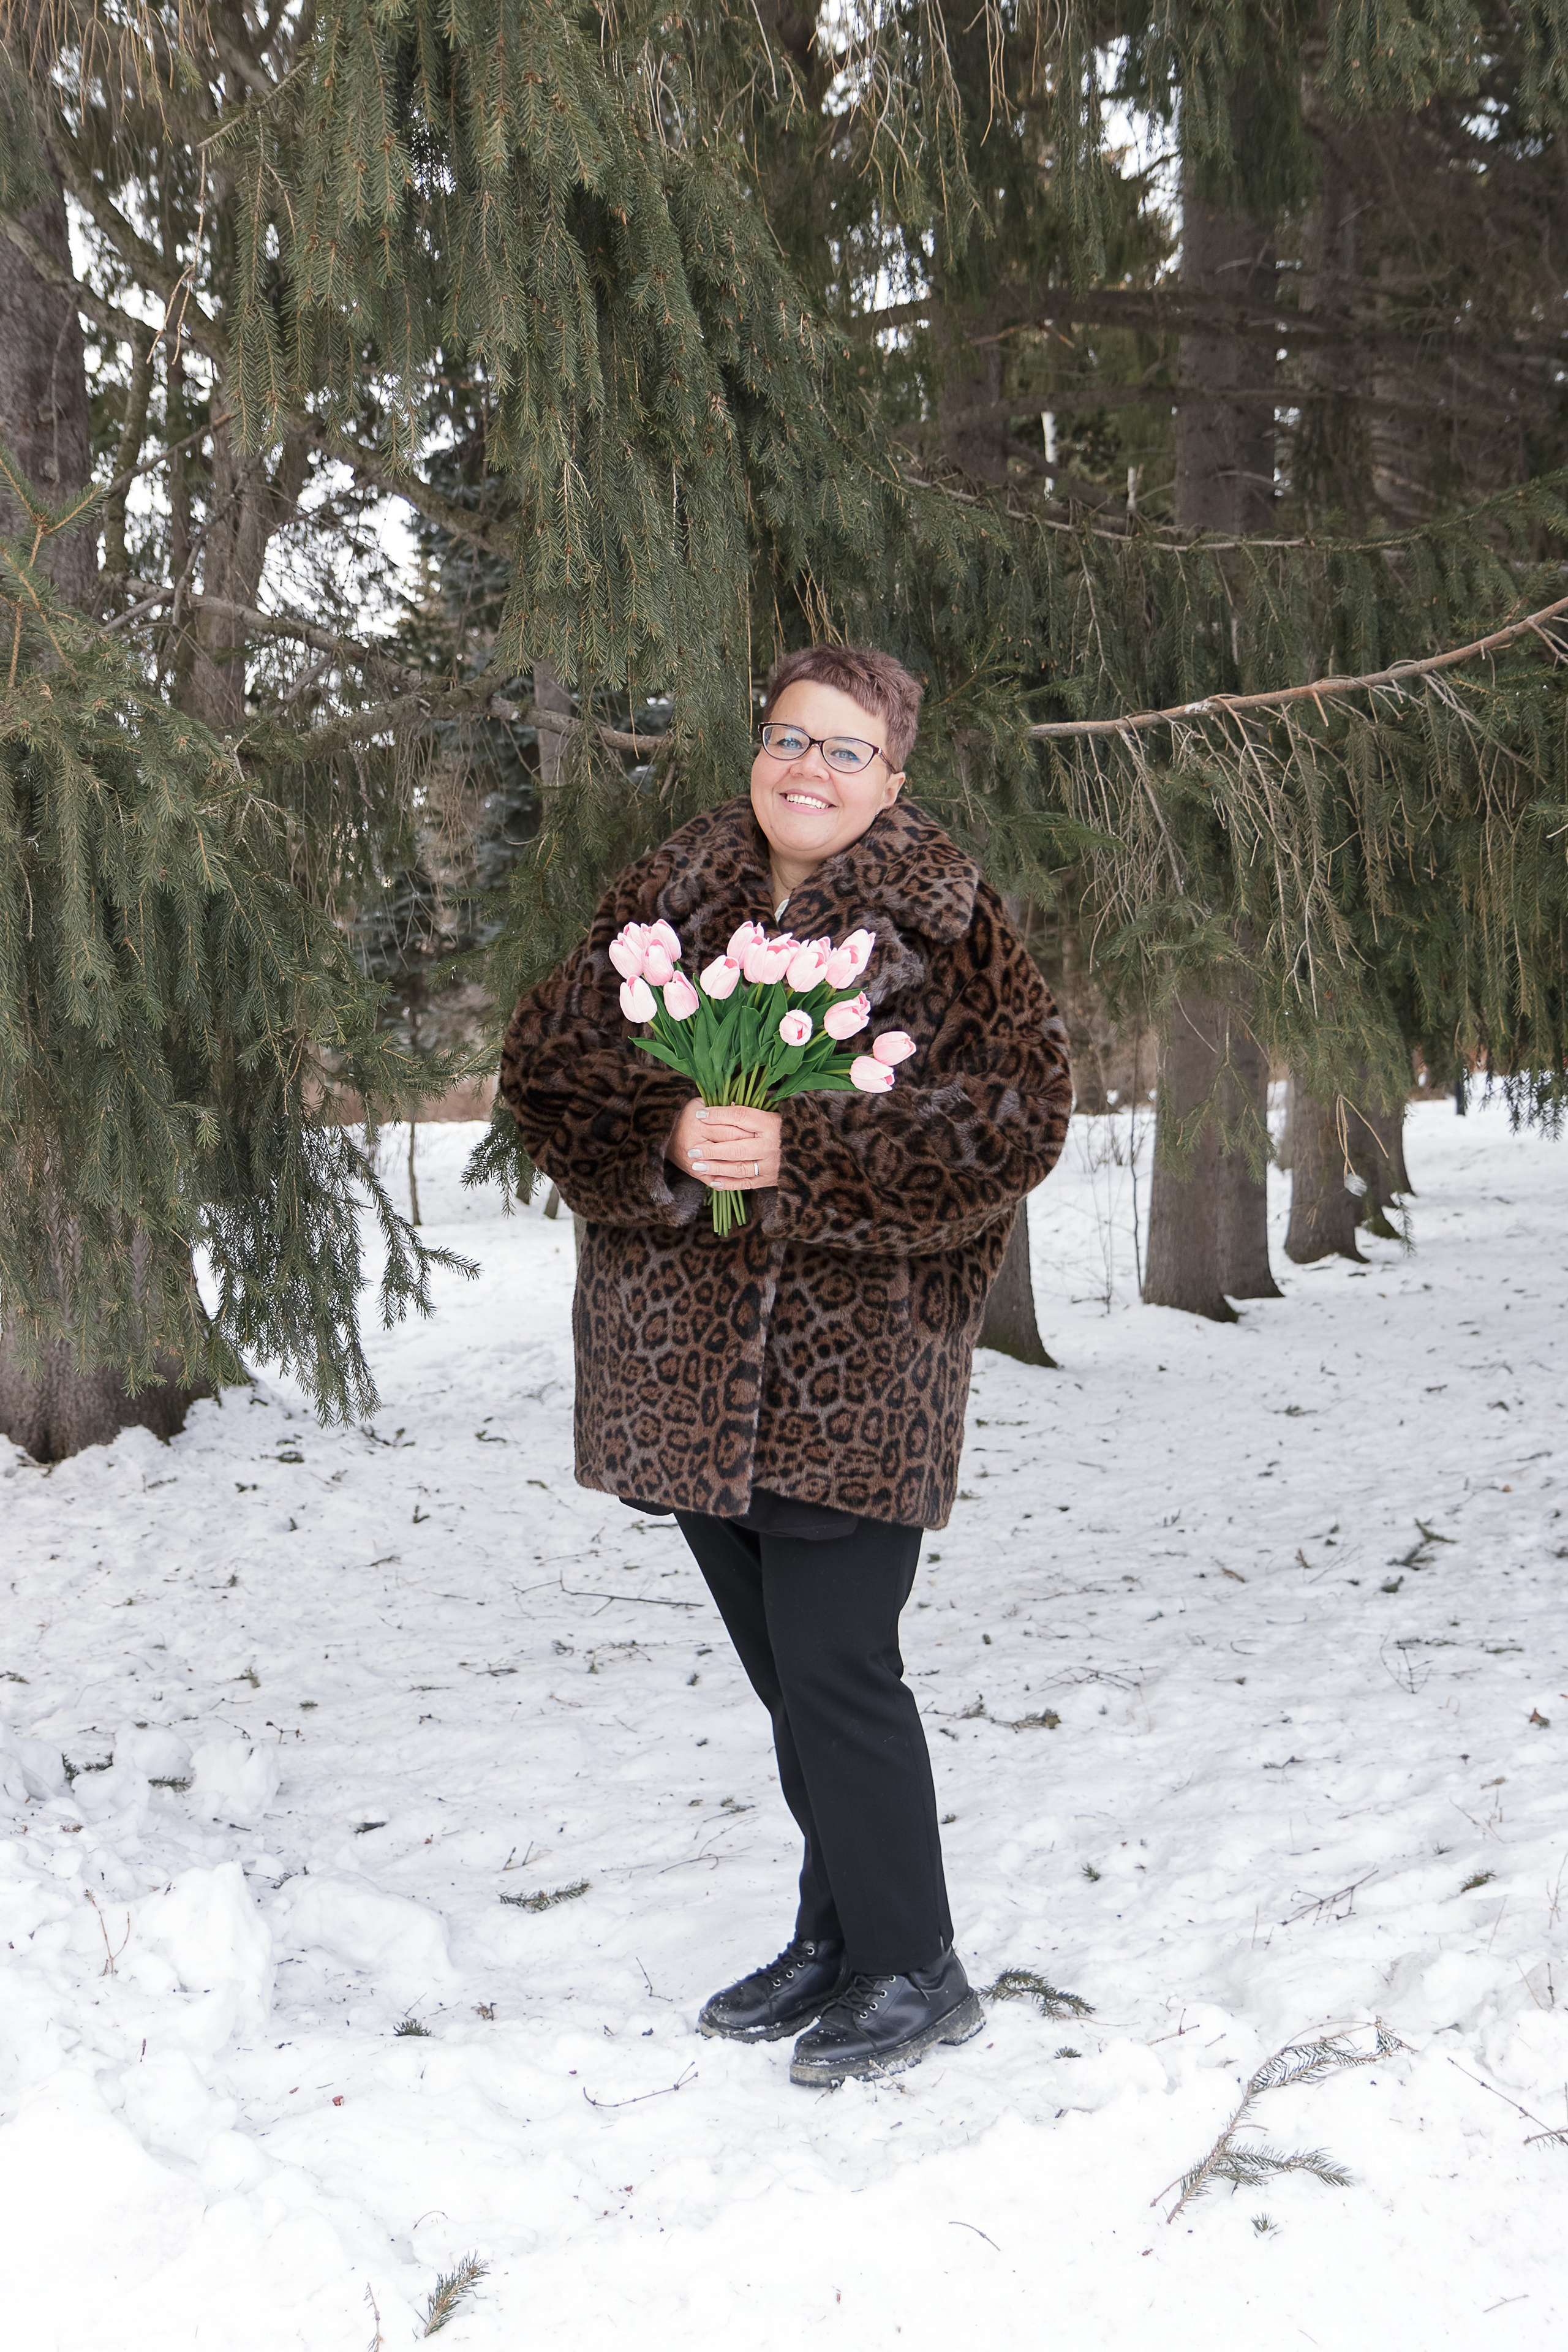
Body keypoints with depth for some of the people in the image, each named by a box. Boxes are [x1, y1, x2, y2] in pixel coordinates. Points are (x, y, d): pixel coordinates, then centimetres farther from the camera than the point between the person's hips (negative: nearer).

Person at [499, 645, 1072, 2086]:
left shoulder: (943, 917, -3)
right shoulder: (664, 900, 9)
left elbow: (1019, 1114, -12)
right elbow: (548, 1066, 5)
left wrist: (803, 1153, -21)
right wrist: (668, 1139, -16)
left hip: (858, 1356, -5)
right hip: (687, 1353, 5)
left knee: (835, 1664, -6)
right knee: (783, 1667, 15)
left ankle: (912, 1967, 13)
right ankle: (838, 1935, 31)